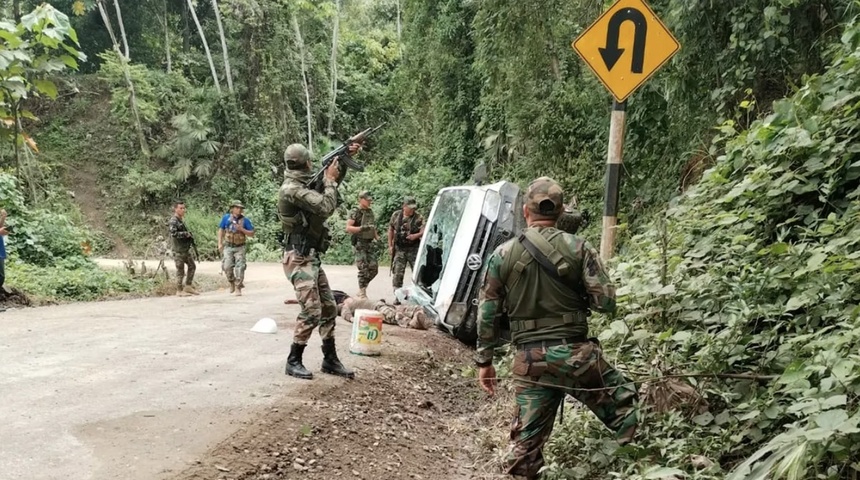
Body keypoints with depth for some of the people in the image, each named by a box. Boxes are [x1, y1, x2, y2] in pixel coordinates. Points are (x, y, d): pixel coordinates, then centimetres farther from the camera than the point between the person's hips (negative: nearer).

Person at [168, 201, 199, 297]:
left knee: (192, 266, 13)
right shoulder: (173, 221, -15)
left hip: (186, 249, 9)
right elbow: (173, 234, -28)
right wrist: (186, 234, -19)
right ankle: (179, 290, 8)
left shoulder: (181, 220, 14)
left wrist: (190, 236, 6)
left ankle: (188, 287, 20)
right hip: (179, 250, -9)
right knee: (180, 270, -1)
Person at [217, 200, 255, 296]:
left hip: (240, 247, -1)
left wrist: (241, 229, -16)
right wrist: (220, 243, 3)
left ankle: (238, 288, 0)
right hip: (228, 247, 1)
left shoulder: (245, 220, -2)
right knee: (227, 267, -5)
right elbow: (221, 230, 10)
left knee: (240, 267, -8)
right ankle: (232, 283, 20)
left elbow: (251, 234, -1)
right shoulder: (226, 218, 3)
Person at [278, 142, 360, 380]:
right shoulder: (292, 189, -18)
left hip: (312, 258, 10)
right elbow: (326, 207, -25)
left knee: (329, 309, 10)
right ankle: (293, 361, 1)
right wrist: (329, 180, -10)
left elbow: (331, 185, 27)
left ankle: (330, 360, 18)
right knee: (311, 312, -12)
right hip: (300, 260, -10)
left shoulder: (303, 186, 11)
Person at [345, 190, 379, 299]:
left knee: (374, 269, 4)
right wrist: (361, 228, -26)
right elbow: (348, 228, -16)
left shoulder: (370, 212, 13)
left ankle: (363, 287, 22)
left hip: (370, 243, 7)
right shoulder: (355, 212, -8)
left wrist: (377, 238, 13)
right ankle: (362, 293, 2)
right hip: (360, 244, -7)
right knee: (363, 269, -8)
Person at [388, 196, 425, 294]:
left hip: (414, 249, -1)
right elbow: (390, 230, 11)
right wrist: (390, 246, 7)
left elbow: (423, 232, -10)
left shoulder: (418, 217, -4)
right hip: (399, 249, 1)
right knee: (397, 273, 0)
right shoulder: (396, 215, 2)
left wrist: (416, 235, -31)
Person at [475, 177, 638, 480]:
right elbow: (606, 302, -6)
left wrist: (484, 361, 11)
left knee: (527, 441, 10)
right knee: (626, 409, 18)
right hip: (575, 353, -2)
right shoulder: (578, 248, -4)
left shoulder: (503, 255, 1)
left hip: (529, 360, 2)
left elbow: (487, 313, 3)